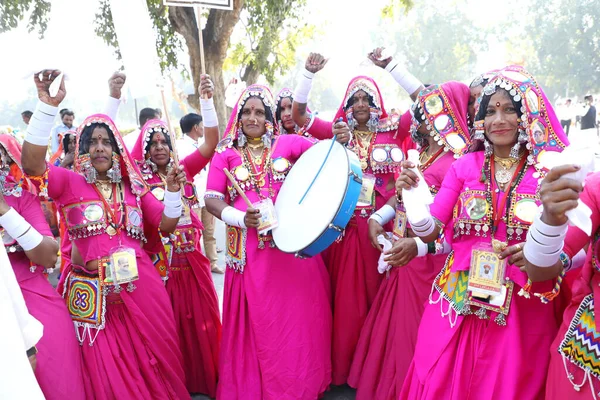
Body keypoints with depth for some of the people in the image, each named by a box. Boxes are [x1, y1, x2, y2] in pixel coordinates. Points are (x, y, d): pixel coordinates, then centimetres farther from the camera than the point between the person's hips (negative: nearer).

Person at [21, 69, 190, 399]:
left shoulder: (131, 186, 10)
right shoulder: (70, 182, -1)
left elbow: (165, 225, 10)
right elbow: (31, 163, -20)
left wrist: (173, 191, -7)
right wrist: (47, 106, -28)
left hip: (141, 287, 3)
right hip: (93, 292, -3)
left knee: (154, 361, 15)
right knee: (108, 371, 9)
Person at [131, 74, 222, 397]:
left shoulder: (184, 170, 4)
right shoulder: (139, 177, -1)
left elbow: (211, 143, -7)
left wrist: (207, 100, -18)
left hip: (191, 258, 2)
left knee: (202, 320, 10)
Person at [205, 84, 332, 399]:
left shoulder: (287, 144, 8)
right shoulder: (226, 154, 6)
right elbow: (211, 199, 1)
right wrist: (240, 218, -15)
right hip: (250, 251, -1)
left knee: (298, 316, 8)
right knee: (259, 322, 6)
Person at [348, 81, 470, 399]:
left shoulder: (457, 164, -20)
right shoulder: (419, 156, 7)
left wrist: (420, 246, -35)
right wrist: (377, 218, -1)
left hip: (430, 263, -8)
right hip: (400, 257, 8)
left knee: (415, 333, 9)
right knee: (392, 326, 21)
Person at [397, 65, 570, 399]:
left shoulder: (550, 170, -4)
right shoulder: (465, 166, 1)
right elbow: (431, 231, -4)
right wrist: (412, 194, -20)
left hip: (521, 308, -1)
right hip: (458, 302, 1)